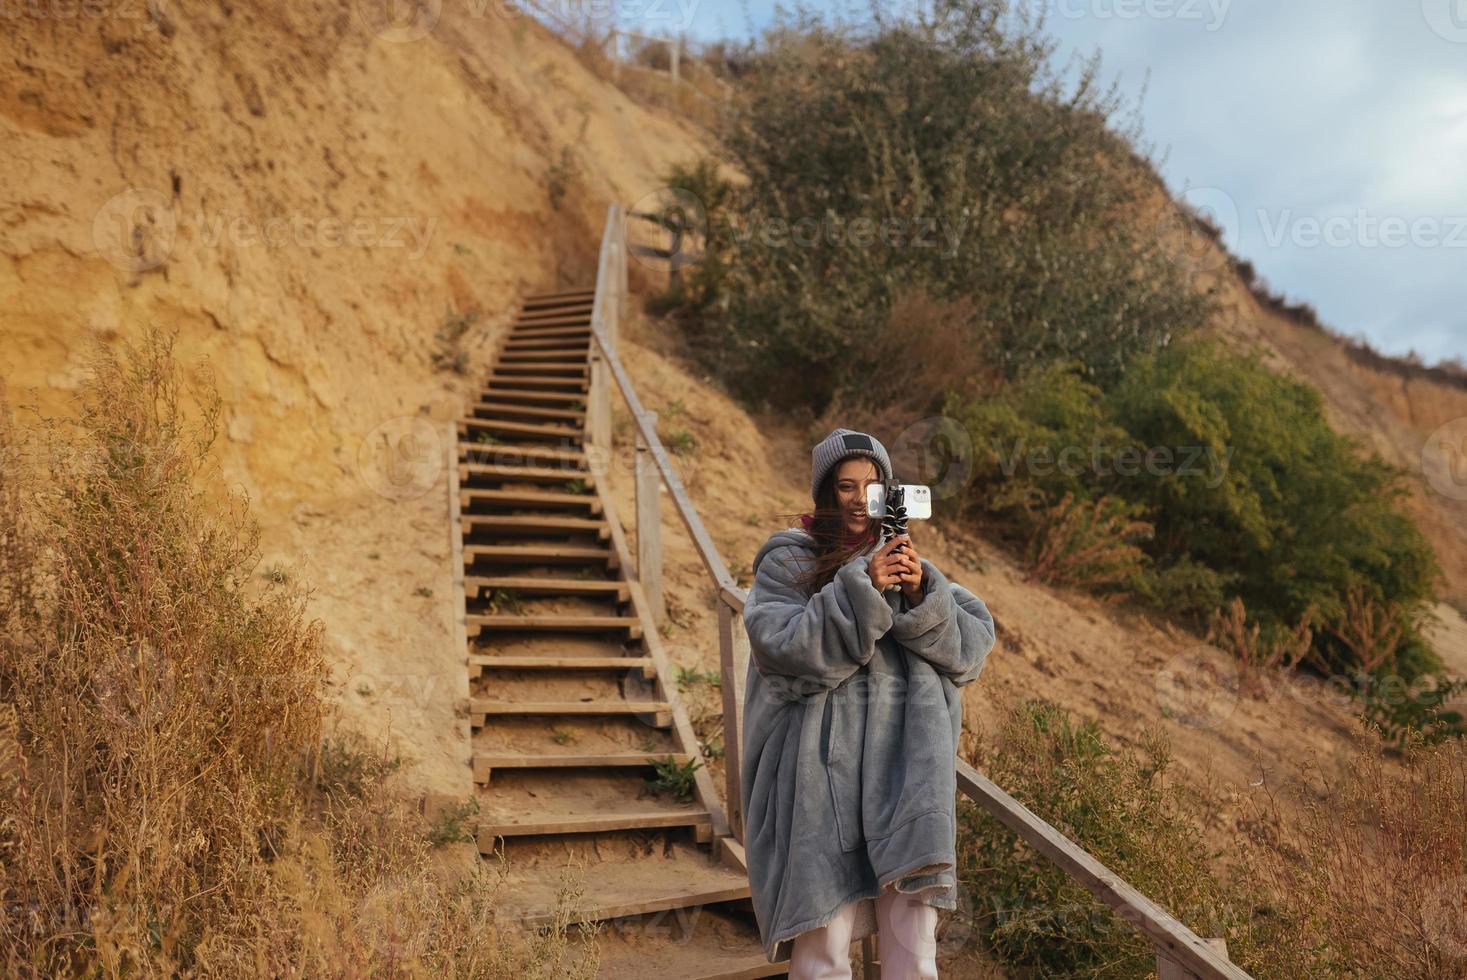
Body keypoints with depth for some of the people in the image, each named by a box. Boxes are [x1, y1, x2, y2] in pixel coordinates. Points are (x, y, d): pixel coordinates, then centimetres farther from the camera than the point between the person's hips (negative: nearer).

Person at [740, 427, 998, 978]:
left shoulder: (908, 562, 15)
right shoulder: (787, 561, 5)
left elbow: (975, 645, 5)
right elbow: (783, 648, -12)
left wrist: (922, 594, -12)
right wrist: (862, 590, -17)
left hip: (903, 770, 3)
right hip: (822, 773, -3)